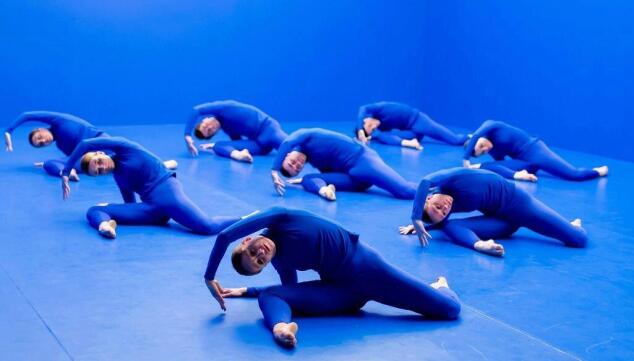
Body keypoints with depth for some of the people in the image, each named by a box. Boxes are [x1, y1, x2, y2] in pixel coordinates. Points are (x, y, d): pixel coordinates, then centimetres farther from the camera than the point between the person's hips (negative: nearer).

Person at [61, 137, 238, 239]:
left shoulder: (121, 146, 3)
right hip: (150, 206, 6)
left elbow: (85, 144, -6)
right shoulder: (118, 176, 19)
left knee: (208, 227, -35)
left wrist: (65, 172, 0)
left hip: (167, 191, -6)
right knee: (93, 211, -14)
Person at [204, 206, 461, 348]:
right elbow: (291, 289, 15)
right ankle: (282, 326, -48)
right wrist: (246, 291, 10)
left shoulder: (279, 219, -13)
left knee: (450, 309, -5)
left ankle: (438, 286, 30)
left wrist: (210, 276, -12)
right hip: (340, 289, 4)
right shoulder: (279, 262, -1)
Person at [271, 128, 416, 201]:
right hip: (352, 174, 8)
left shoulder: (303, 136, -4)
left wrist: (274, 171, -24)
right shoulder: (312, 159, 17)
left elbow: (287, 143, -23)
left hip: (361, 160, -8)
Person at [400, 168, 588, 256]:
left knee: (579, 239, -6)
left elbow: (425, 181, -46)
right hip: (502, 219, 3)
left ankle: (572, 226, 27)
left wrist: (417, 218, -46)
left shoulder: (448, 181, -29)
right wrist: (418, 223, -14)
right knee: (450, 226, -23)